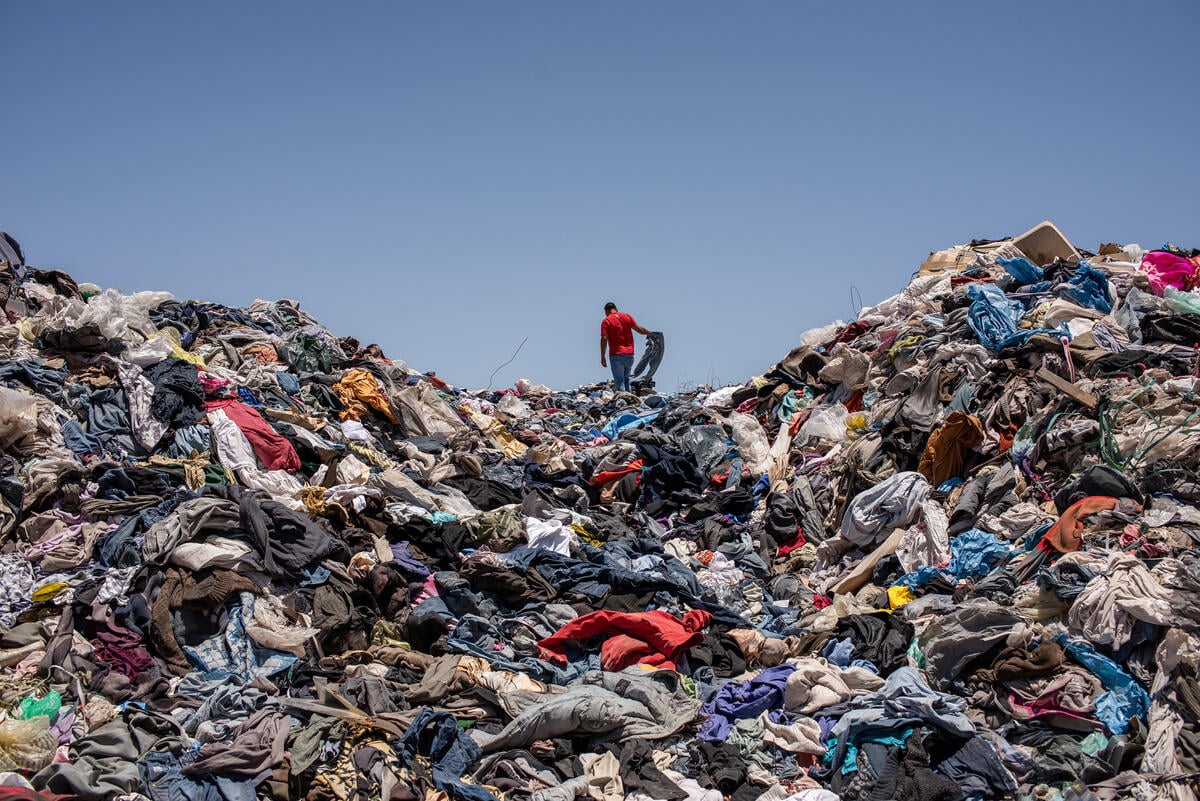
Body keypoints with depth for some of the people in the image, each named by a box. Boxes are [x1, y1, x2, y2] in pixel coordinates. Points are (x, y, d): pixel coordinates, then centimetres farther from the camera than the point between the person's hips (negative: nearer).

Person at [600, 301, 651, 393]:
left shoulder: (606, 321, -3)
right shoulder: (627, 316, 9)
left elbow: (604, 339, -11)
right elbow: (639, 329, 12)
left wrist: (602, 357, -9)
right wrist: (651, 333, 29)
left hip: (616, 355, -5)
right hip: (630, 354, 5)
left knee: (619, 382, -3)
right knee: (626, 380, 17)